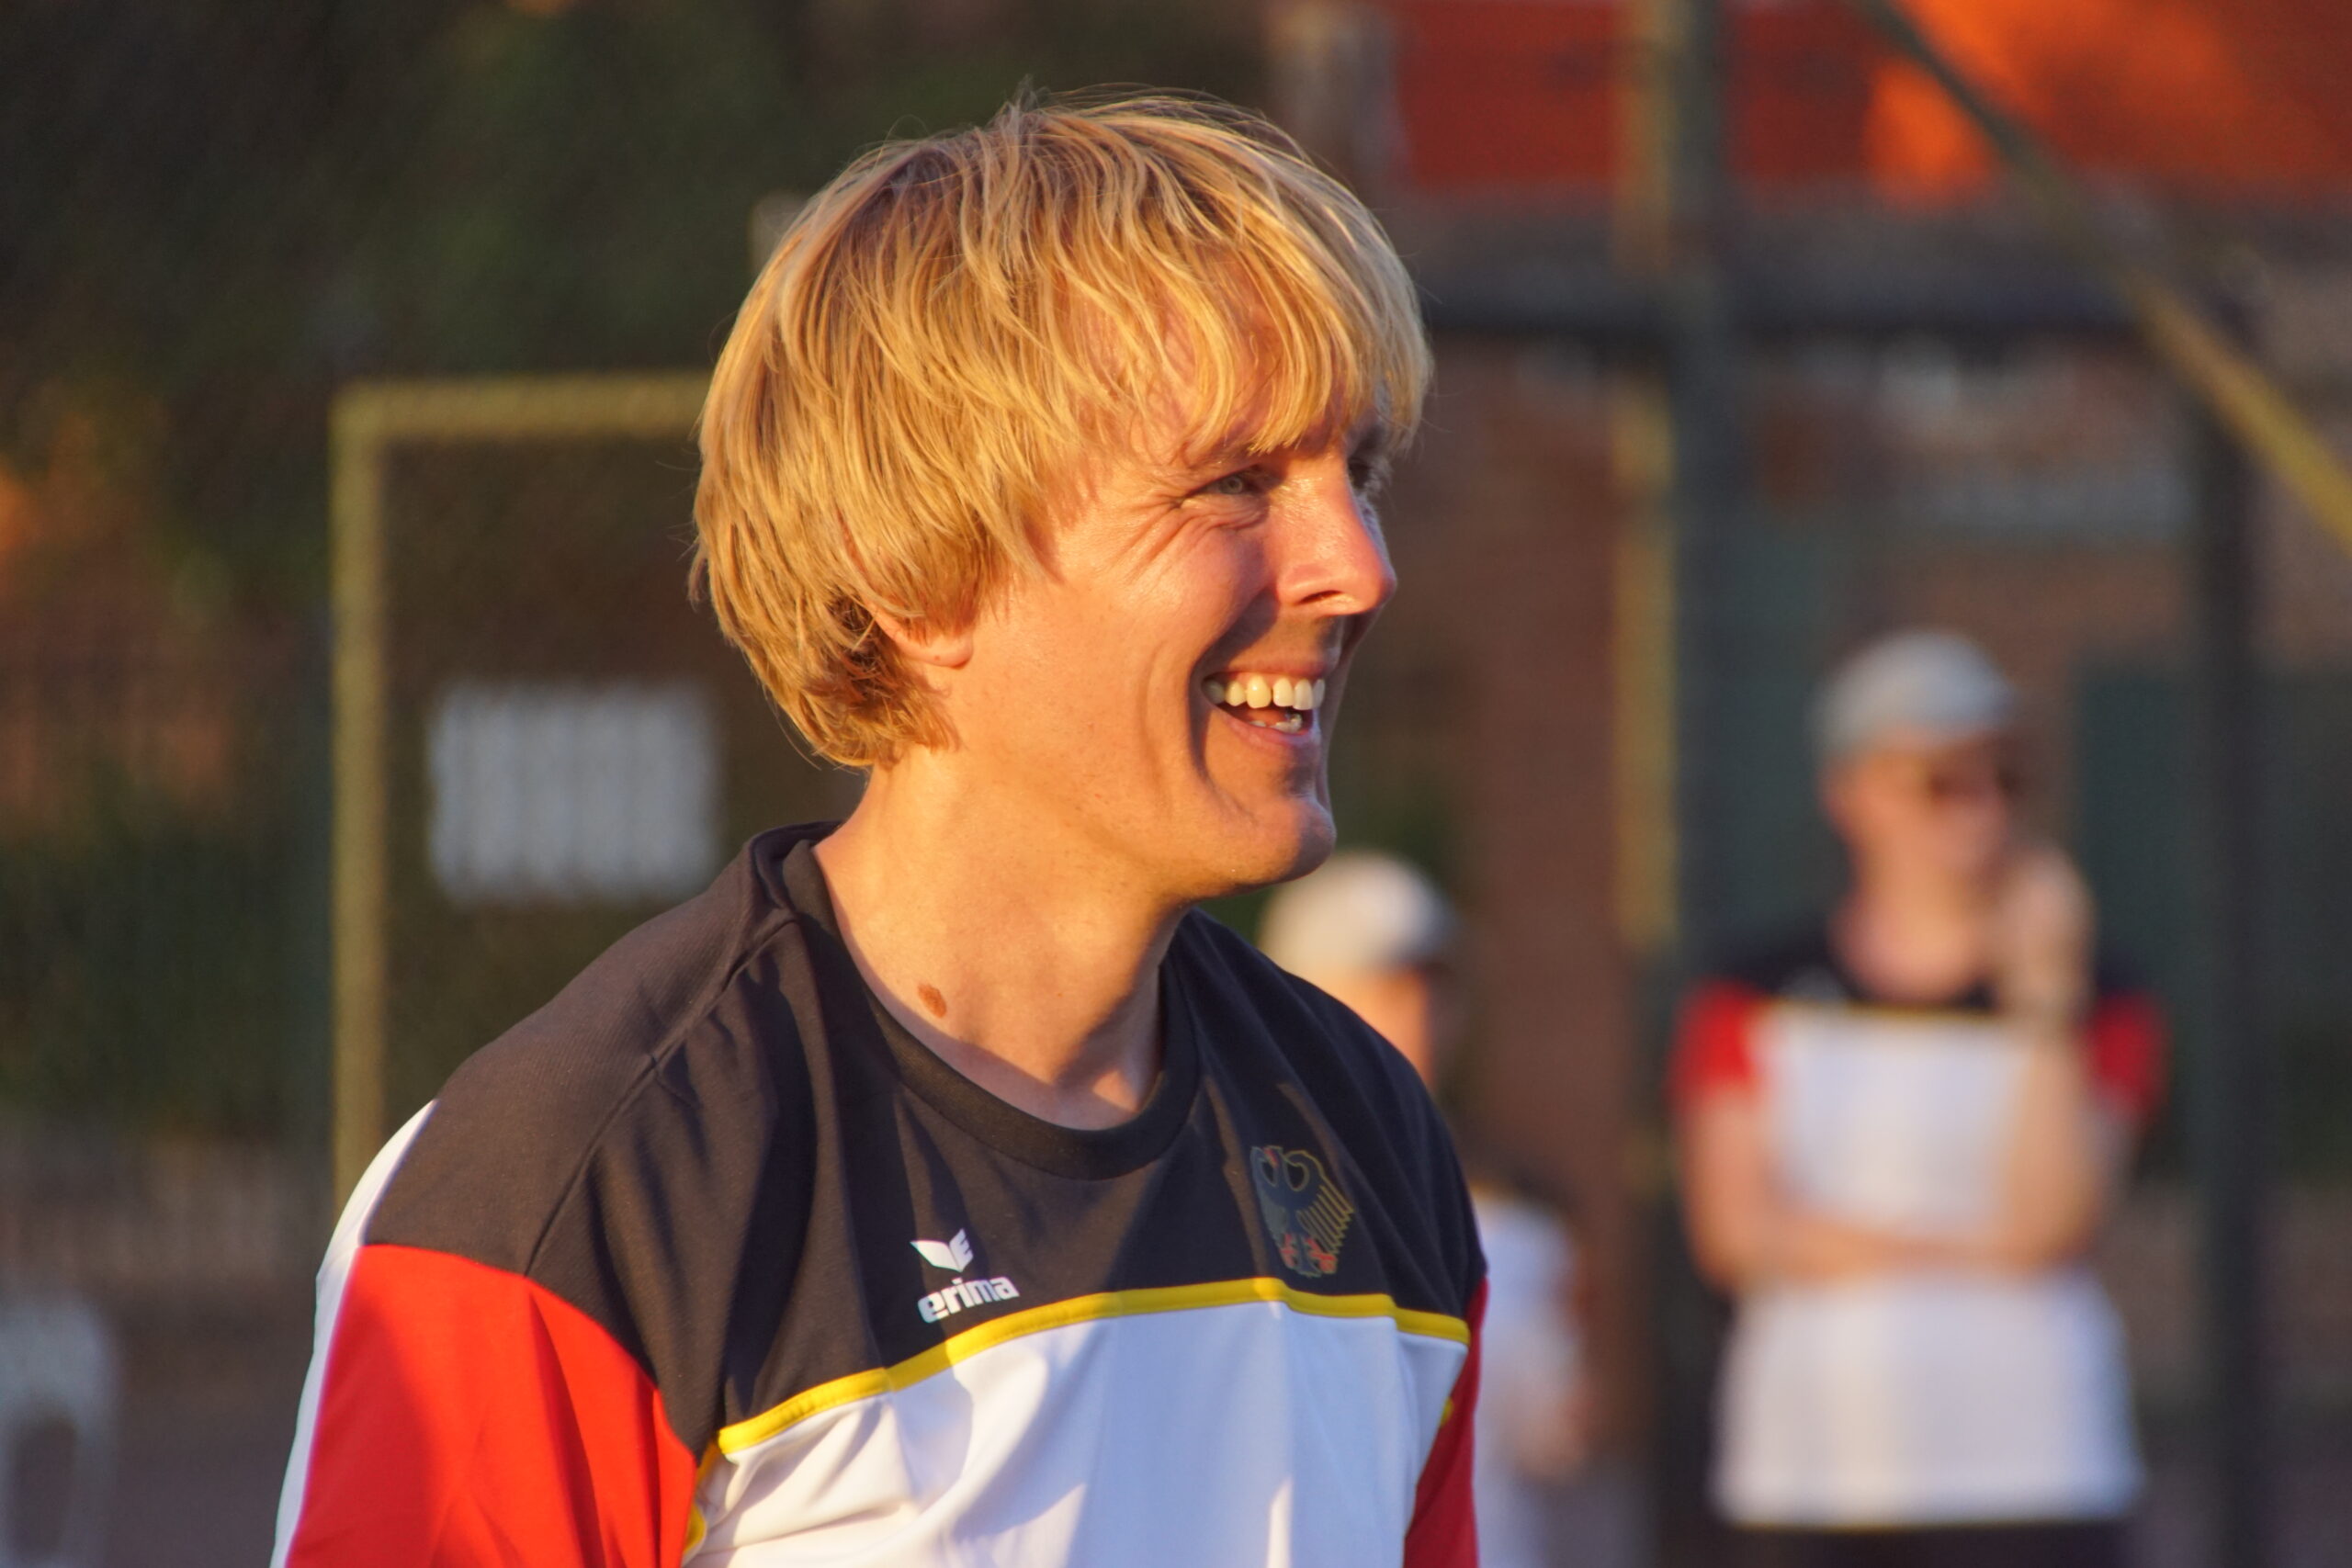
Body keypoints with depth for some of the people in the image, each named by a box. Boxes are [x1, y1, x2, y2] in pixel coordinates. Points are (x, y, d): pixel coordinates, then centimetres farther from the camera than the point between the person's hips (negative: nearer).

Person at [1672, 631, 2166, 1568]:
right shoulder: (1756, 1005, 9)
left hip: (2023, 1484, -2)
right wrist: (1965, 1251, -7)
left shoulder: (2096, 1006, 5)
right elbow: (1737, 1229, -2)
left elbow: (2050, 1221, -9)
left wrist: (2044, 993, -11)